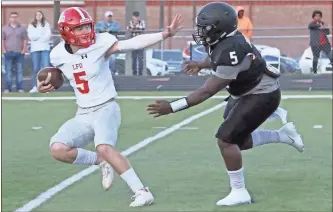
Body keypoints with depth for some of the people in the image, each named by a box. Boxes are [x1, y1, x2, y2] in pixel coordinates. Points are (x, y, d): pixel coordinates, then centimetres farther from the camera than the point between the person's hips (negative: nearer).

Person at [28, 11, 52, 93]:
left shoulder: (46, 25, 11)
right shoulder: (31, 26, 12)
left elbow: (48, 36, -2)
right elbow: (31, 36, -2)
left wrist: (37, 36, -7)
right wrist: (42, 35, -3)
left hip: (45, 48, -1)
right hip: (35, 49, 1)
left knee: (46, 67, -8)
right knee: (35, 68, -1)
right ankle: (36, 86, 4)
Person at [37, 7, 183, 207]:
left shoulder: (100, 43, -14)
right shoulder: (59, 54, -2)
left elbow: (134, 43, -24)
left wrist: (165, 34, -34)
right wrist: (47, 85, -4)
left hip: (106, 109, -5)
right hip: (83, 114, 5)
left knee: (104, 148, -30)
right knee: (58, 149, -13)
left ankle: (141, 191, -21)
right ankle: (101, 161, 9)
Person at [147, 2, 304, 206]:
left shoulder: (231, 52, -33)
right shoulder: (227, 40, -6)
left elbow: (207, 92, -32)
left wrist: (172, 107, -34)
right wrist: (201, 65, 31)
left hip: (262, 96, -10)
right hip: (250, 92, 10)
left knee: (226, 139, -12)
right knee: (238, 140, 16)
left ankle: (240, 193, -1)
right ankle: (283, 135, 30)